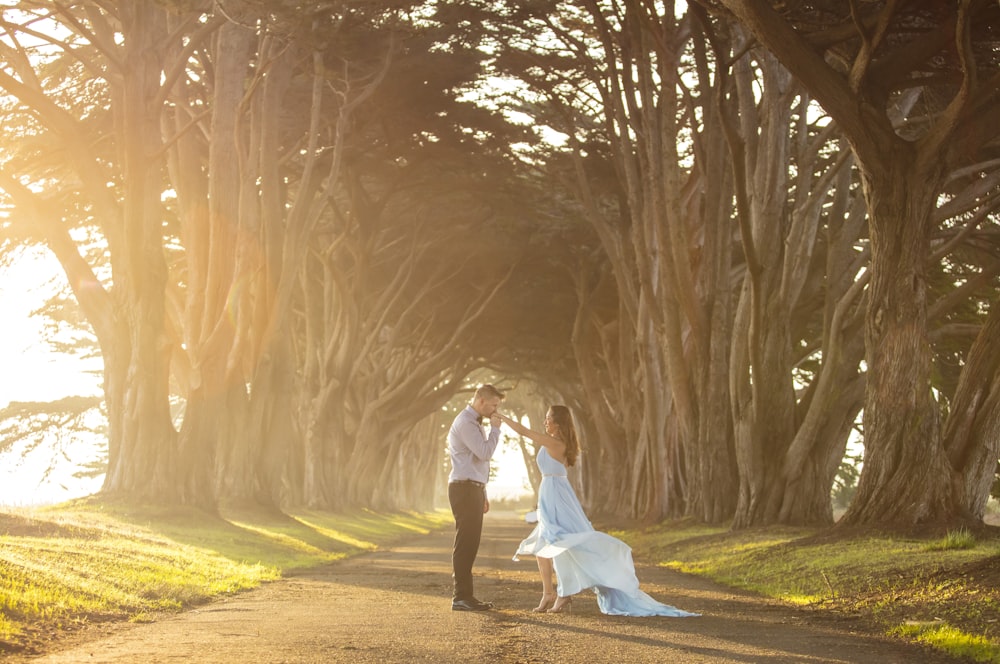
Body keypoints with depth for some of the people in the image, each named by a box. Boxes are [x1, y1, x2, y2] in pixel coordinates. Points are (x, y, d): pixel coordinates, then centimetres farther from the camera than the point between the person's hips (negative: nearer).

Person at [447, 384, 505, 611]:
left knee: (469, 545, 10)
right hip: (464, 489, -10)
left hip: (472, 489, 10)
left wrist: (482, 494, 24)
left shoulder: (474, 423, 21)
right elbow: (485, 452, -20)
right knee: (465, 544, -10)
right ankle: (461, 598, -9)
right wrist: (495, 428, -6)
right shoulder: (465, 422, -12)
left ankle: (465, 595, 13)